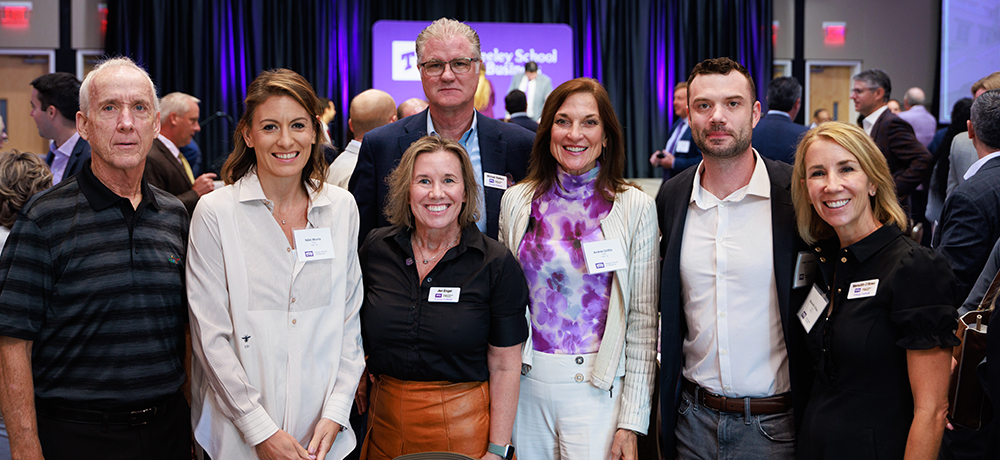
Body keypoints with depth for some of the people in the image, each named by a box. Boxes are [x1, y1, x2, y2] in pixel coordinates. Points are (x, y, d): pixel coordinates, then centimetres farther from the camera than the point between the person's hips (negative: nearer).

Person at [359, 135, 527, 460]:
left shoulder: (496, 264, -10)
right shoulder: (375, 249, -1)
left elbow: (505, 365, -9)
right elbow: (356, 333, 13)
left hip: (464, 426, -3)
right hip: (387, 422, 3)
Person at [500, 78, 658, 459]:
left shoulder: (636, 207, -4)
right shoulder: (517, 201, 2)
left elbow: (644, 320, -3)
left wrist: (631, 421, -7)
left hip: (598, 388, -2)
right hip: (526, 384, 2)